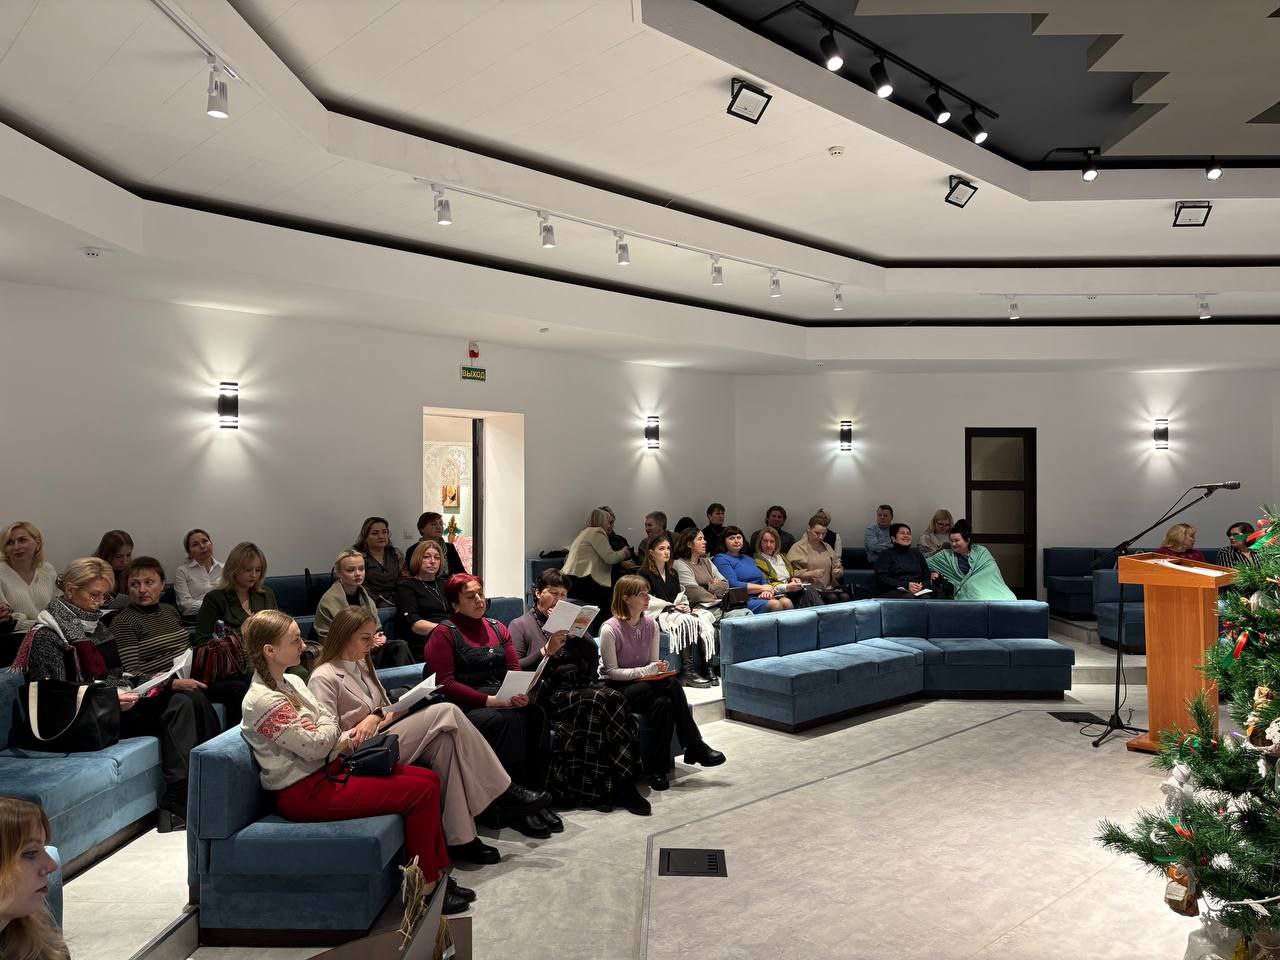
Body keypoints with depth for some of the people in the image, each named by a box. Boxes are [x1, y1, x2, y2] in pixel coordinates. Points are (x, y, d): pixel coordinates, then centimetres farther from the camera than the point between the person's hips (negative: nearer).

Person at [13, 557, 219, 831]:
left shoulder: (96, 624, 17)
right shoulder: (47, 635, -7)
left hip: (118, 699, 8)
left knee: (190, 699, -17)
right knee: (177, 709, -26)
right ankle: (175, 805, -27)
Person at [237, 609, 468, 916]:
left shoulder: (292, 682, 11)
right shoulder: (262, 701, -19)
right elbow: (315, 745, -21)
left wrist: (345, 741, -3)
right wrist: (328, 720, -1)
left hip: (325, 768, 10)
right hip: (305, 792, -10)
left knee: (429, 778, 2)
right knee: (421, 791, -15)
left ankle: (437, 873, 10)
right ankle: (424, 887, -1)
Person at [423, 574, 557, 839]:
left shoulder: (497, 628, 16)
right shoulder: (444, 633, -2)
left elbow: (515, 669, 10)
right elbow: (445, 684, -11)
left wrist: (522, 693, -14)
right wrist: (490, 700, -20)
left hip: (504, 701, 5)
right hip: (465, 706, -5)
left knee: (536, 714, -24)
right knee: (508, 720, -32)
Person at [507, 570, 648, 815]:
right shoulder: (520, 625, 11)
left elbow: (593, 653, 13)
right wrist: (546, 651, -13)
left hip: (581, 684, 5)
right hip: (549, 692, -4)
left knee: (616, 699, -29)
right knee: (595, 701, -33)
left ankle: (622, 782, -29)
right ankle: (621, 783, -25)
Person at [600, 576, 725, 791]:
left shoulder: (651, 624, 3)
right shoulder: (610, 629, -15)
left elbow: (653, 663, 11)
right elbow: (611, 672, -13)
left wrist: (658, 669, -14)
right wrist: (645, 671, -23)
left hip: (644, 684, 5)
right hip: (615, 688, -5)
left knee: (664, 703, -30)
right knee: (671, 684, -28)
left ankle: (657, 769, -21)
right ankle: (695, 748, -19)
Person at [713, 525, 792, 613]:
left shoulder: (748, 559, 29)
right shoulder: (721, 559, 4)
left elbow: (764, 580, 21)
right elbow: (733, 585, -9)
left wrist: (767, 591, -5)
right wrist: (762, 588, -3)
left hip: (762, 597, 7)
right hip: (744, 600, -7)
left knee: (786, 602, -24)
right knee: (776, 604, -32)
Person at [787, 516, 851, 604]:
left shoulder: (827, 547, 21)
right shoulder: (798, 548, 3)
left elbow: (838, 568, 25)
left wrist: (838, 572, 2)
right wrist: (810, 574, -16)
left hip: (829, 588, 5)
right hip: (810, 589, -5)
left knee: (845, 596, -25)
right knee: (832, 598, -30)